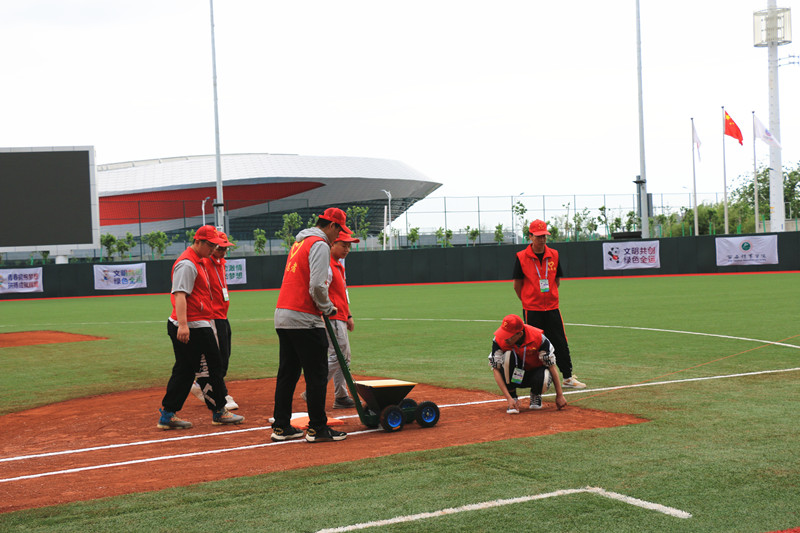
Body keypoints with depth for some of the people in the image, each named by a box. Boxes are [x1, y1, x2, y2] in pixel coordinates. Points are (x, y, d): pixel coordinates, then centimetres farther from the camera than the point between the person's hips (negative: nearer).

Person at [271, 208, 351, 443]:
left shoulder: (299, 243, 20)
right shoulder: (320, 245, -10)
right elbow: (317, 286, -20)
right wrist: (328, 308, -5)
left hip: (282, 316, 9)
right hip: (304, 320, -9)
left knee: (287, 373, 13)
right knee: (316, 375, -2)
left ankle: (281, 426, 16)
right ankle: (317, 428, 1)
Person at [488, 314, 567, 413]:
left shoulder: (538, 338, -26)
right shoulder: (499, 340, -24)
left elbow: (551, 365, -18)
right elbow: (496, 370, -22)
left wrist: (559, 395, -17)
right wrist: (509, 398, -31)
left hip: (535, 372, 0)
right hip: (514, 376, 0)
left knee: (544, 379, -37)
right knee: (508, 356, -32)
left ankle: (535, 395, 2)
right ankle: (513, 397, -15)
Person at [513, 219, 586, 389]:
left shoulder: (554, 255, 5)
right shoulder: (521, 257, -6)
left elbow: (557, 280, 14)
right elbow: (517, 285, 1)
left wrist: (548, 296, 10)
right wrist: (528, 301, 6)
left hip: (552, 307, 3)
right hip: (531, 309, -3)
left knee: (561, 343, 4)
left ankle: (568, 377, 10)